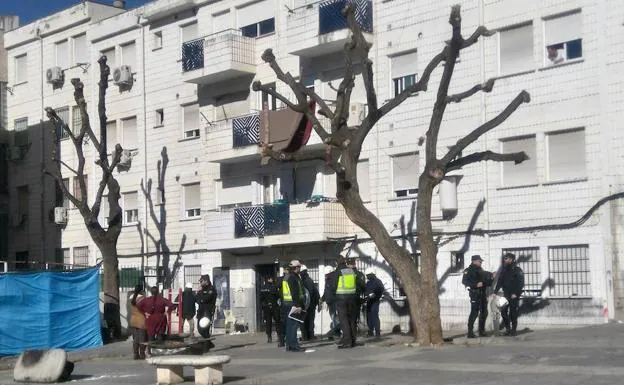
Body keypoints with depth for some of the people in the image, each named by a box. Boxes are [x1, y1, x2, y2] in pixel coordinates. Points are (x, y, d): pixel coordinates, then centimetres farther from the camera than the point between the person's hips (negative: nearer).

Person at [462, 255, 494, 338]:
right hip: (475, 293, -8)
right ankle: (470, 332, -10)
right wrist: (476, 284, -25)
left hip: (482, 293, 8)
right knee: (474, 313, -12)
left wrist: (491, 278, 5)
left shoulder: (480, 270, 18)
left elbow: (485, 280, 24)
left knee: (484, 312, 12)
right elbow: (464, 281, -18)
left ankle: (482, 331, 22)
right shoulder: (469, 270, -7)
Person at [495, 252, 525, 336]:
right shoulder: (504, 271, 11)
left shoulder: (517, 270, -6)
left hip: (514, 296, -5)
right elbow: (499, 282, 10)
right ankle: (507, 329, 13)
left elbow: (521, 283, -11)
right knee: (503, 312, 1)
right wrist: (495, 292, -1)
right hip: (506, 295, 5)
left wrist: (516, 294, -18)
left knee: (513, 313, -3)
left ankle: (513, 330, 5)